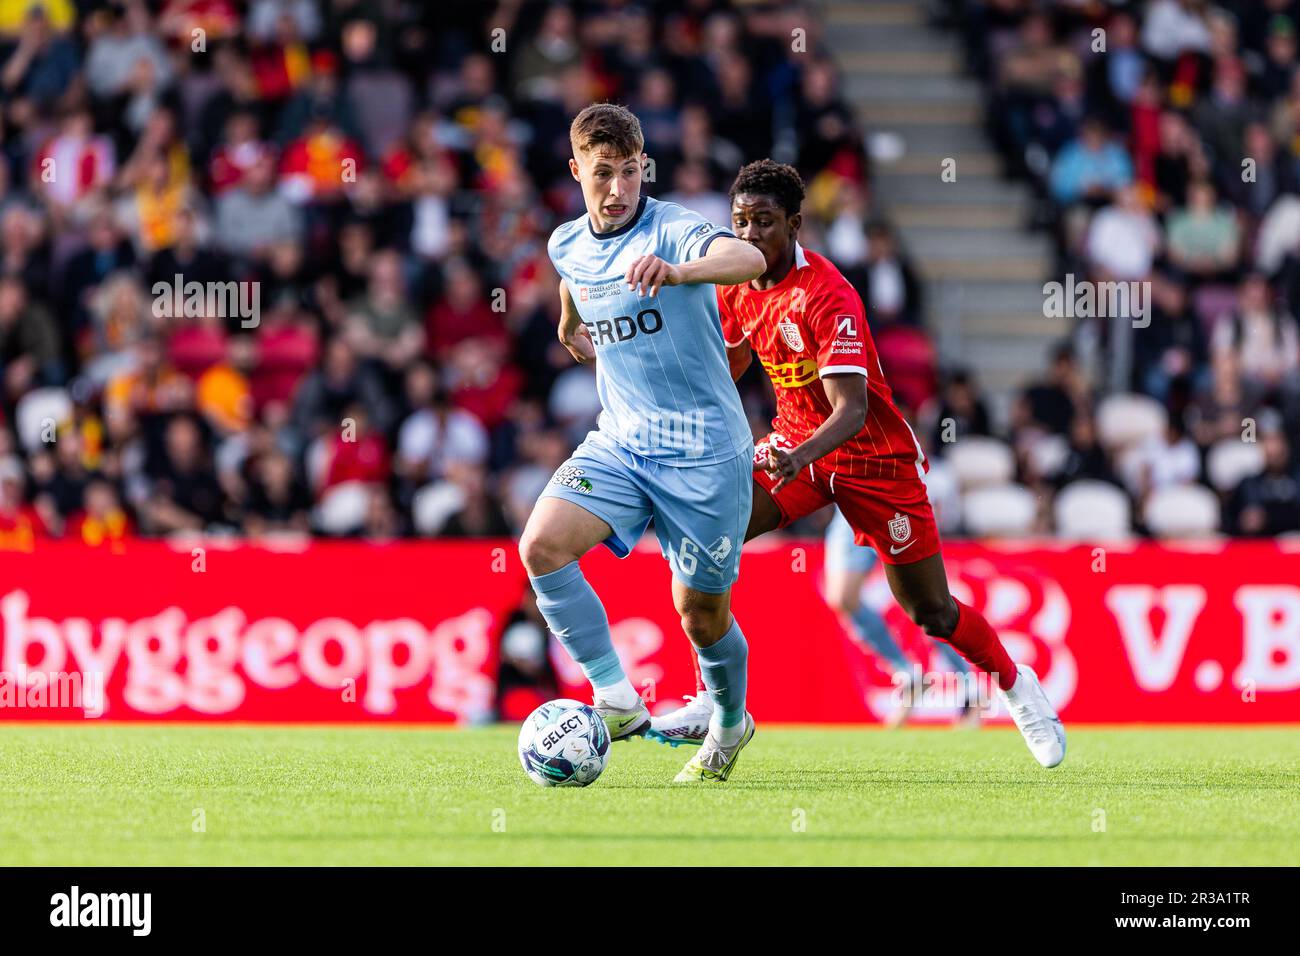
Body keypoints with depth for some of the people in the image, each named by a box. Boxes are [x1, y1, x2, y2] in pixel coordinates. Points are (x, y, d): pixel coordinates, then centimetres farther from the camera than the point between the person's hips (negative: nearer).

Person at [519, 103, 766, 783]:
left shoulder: (675, 232, -16)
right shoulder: (565, 246, 5)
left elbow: (749, 259, -39)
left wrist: (676, 272, -57)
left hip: (703, 448, -5)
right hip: (619, 440, 5)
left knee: (700, 611, 4)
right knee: (541, 546, -22)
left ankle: (729, 724, 34)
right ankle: (617, 701, -18)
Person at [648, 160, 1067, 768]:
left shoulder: (827, 295, -27)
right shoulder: (736, 288, -5)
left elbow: (852, 408, -34)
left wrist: (800, 457, -50)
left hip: (873, 456, -6)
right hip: (795, 445, 6)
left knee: (931, 614, 3)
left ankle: (1014, 685, 33)